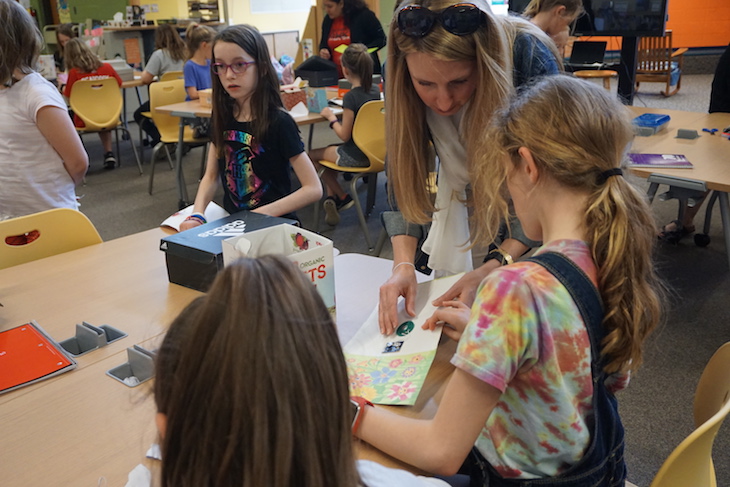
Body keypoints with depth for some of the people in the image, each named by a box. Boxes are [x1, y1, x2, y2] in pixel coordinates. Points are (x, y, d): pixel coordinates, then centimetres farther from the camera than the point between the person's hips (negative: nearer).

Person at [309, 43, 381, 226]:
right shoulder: (375, 90, -1)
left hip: (355, 157, -8)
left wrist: (331, 117, -6)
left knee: (313, 155, 13)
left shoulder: (351, 97, -23)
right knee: (329, 150, 28)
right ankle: (332, 198, 27)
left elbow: (344, 135, -19)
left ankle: (343, 197, 20)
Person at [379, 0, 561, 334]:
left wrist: (493, 267, -43)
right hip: (462, 175, 3)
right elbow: (404, 176, -21)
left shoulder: (530, 58, -36)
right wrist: (403, 264, -35)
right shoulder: (402, 73, -27)